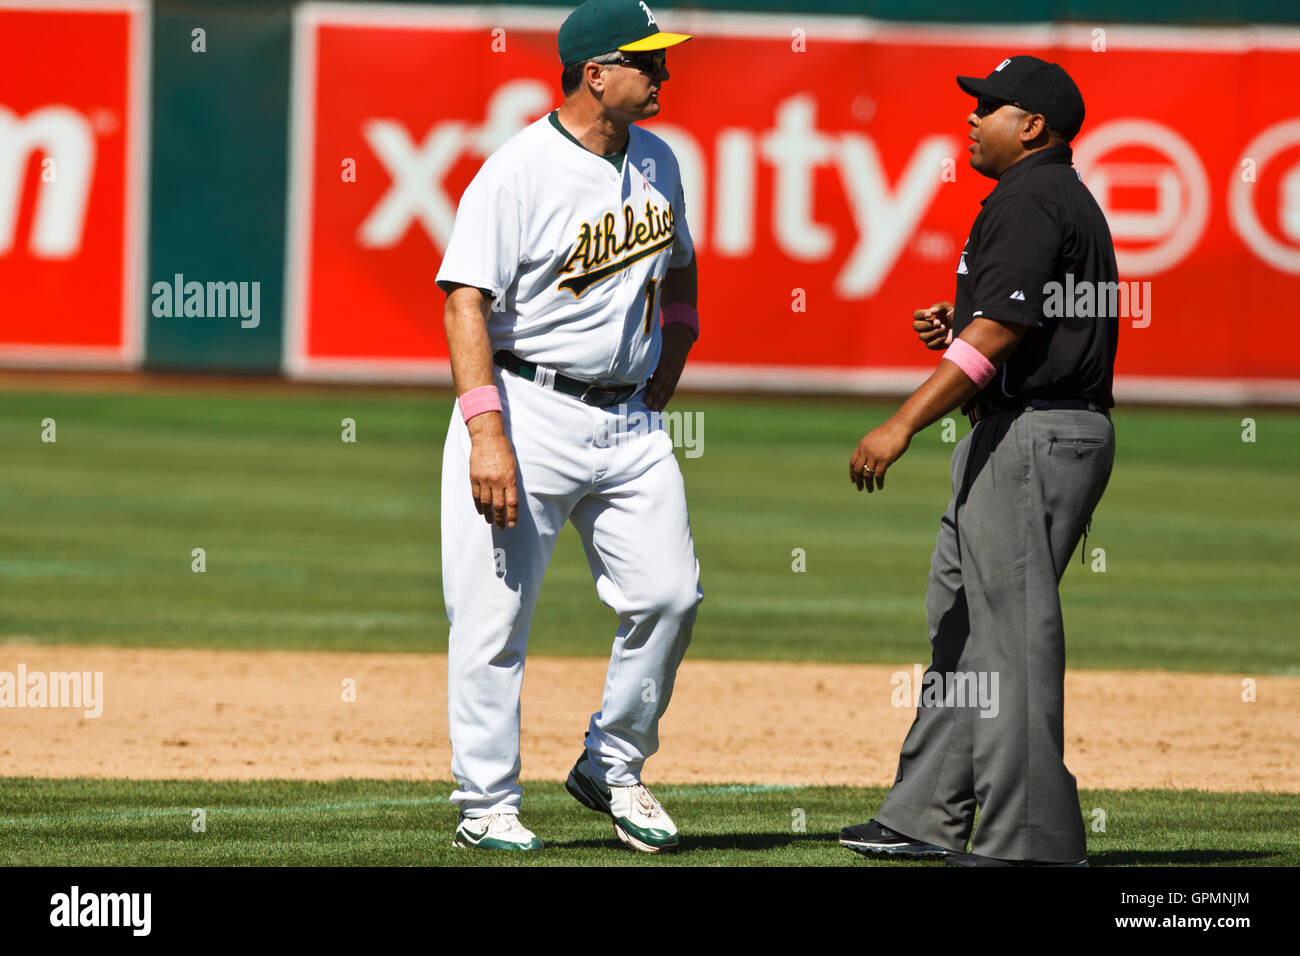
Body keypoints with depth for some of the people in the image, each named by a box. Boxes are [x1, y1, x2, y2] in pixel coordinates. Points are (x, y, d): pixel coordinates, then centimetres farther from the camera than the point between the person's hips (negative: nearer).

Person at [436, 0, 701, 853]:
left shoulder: (657, 161, 9)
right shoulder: (518, 172, -13)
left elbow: (677, 265, 27)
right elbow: (467, 301, -18)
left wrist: (668, 364, 14)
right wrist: (487, 432, -26)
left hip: (630, 421, 6)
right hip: (530, 412, -6)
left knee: (670, 595, 0)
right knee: (497, 614, -3)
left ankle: (613, 768, 17)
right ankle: (487, 805, 6)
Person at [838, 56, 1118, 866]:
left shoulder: (1029, 201, -14)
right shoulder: (1067, 199, 20)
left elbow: (999, 332, -22)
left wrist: (904, 425, -24)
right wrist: (958, 327, 9)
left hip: (1032, 433, -11)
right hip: (1033, 433, 11)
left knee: (1011, 635, -9)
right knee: (959, 622, 15)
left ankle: (1032, 839, -8)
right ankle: (929, 819, 19)